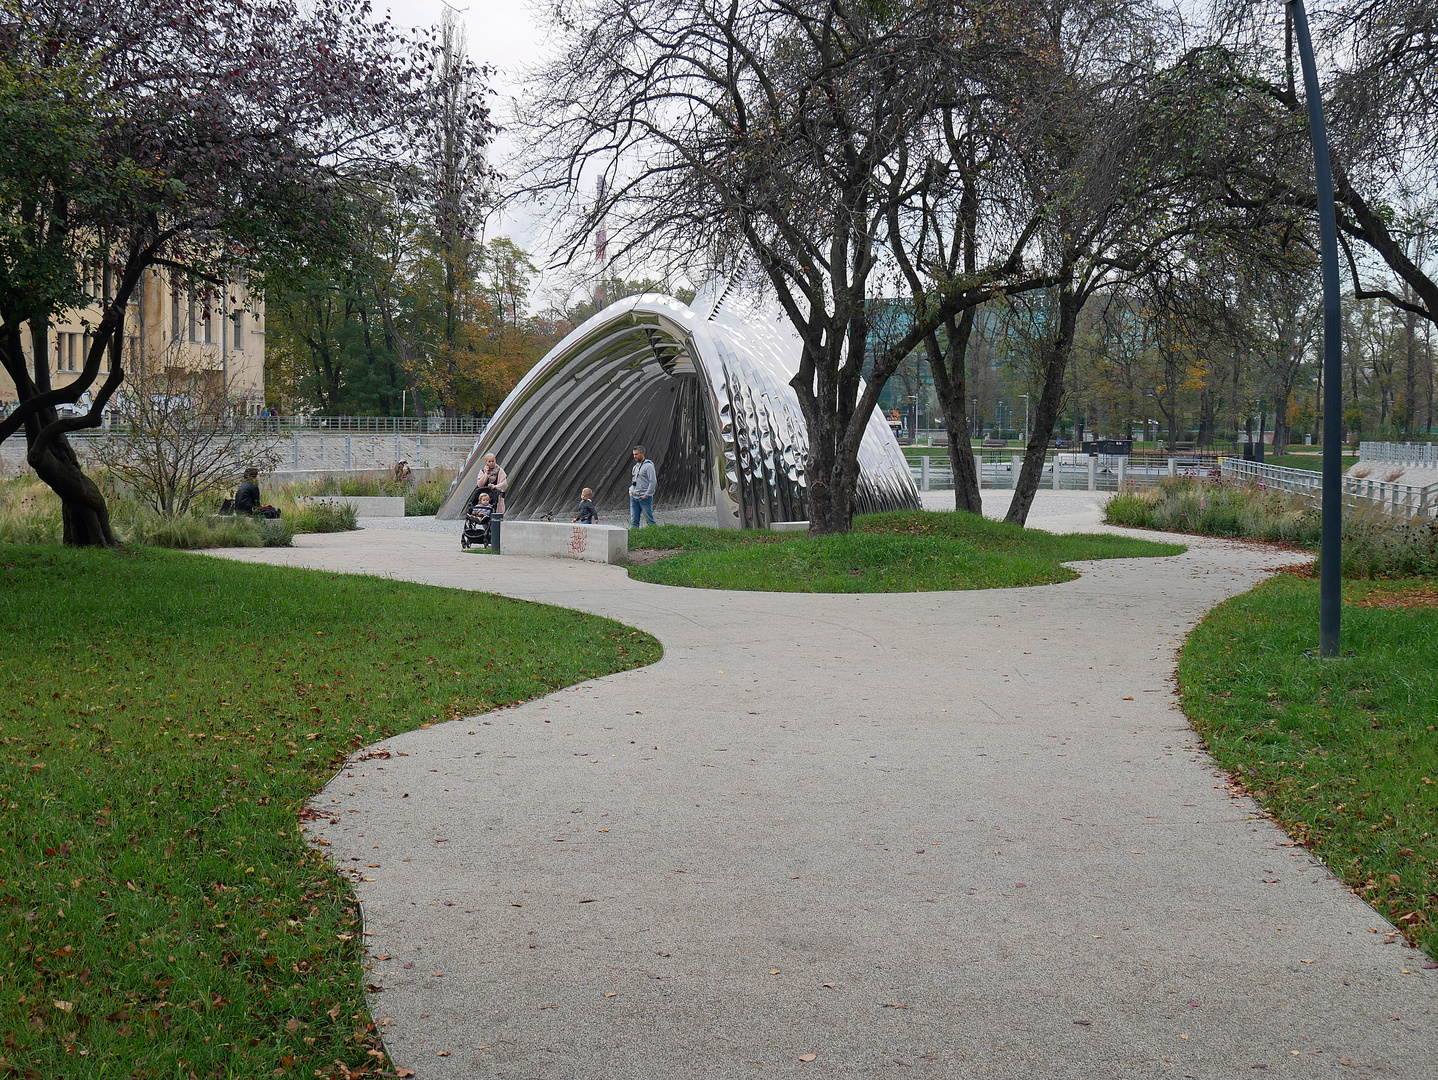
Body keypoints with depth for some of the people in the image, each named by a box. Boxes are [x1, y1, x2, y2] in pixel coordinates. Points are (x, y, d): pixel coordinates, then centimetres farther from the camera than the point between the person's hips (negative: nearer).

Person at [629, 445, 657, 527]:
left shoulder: (648, 466, -10)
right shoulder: (636, 466, 16)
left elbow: (653, 482, -15)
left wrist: (646, 495, -15)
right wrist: (631, 491, 13)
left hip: (644, 498, -7)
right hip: (634, 497, 7)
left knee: (649, 519, -4)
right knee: (634, 520, 4)